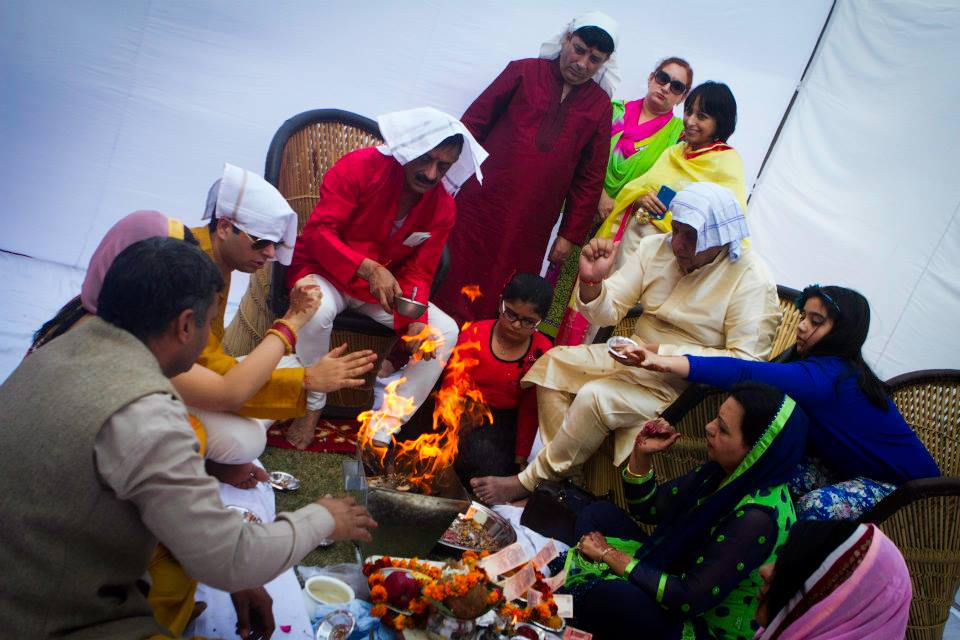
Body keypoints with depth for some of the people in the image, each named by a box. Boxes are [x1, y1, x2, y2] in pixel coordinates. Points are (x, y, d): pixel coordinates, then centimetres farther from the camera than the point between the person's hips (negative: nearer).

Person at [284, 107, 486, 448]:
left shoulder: (442, 208, -6)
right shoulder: (360, 166, -19)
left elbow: (418, 272, -5)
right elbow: (318, 231, -24)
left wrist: (416, 321, -25)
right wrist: (368, 268, -39)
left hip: (383, 284, 5)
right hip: (326, 271, -4)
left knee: (446, 331, -12)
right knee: (319, 311, -39)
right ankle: (311, 407, -11)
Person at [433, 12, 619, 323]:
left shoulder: (599, 106, 9)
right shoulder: (524, 72, 5)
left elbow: (590, 178, 9)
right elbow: (473, 122, 4)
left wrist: (570, 235, 6)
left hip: (531, 228, 1)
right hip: (481, 207, -1)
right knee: (454, 287, 1)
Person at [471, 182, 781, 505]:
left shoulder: (751, 279, -19)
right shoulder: (656, 248, -4)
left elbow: (746, 362, -23)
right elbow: (607, 312, -1)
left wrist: (665, 354, -28)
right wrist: (591, 280, -25)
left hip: (685, 384, -7)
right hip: (635, 356, 7)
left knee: (595, 397, -27)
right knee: (552, 363, -7)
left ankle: (529, 481, -9)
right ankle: (564, 471, -5)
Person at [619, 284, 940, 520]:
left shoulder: (828, 376, -33)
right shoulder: (831, 365, -5)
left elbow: (746, 374, -45)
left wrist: (664, 362, -52)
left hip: (903, 478, -8)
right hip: (846, 465, 8)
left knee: (816, 505, -33)